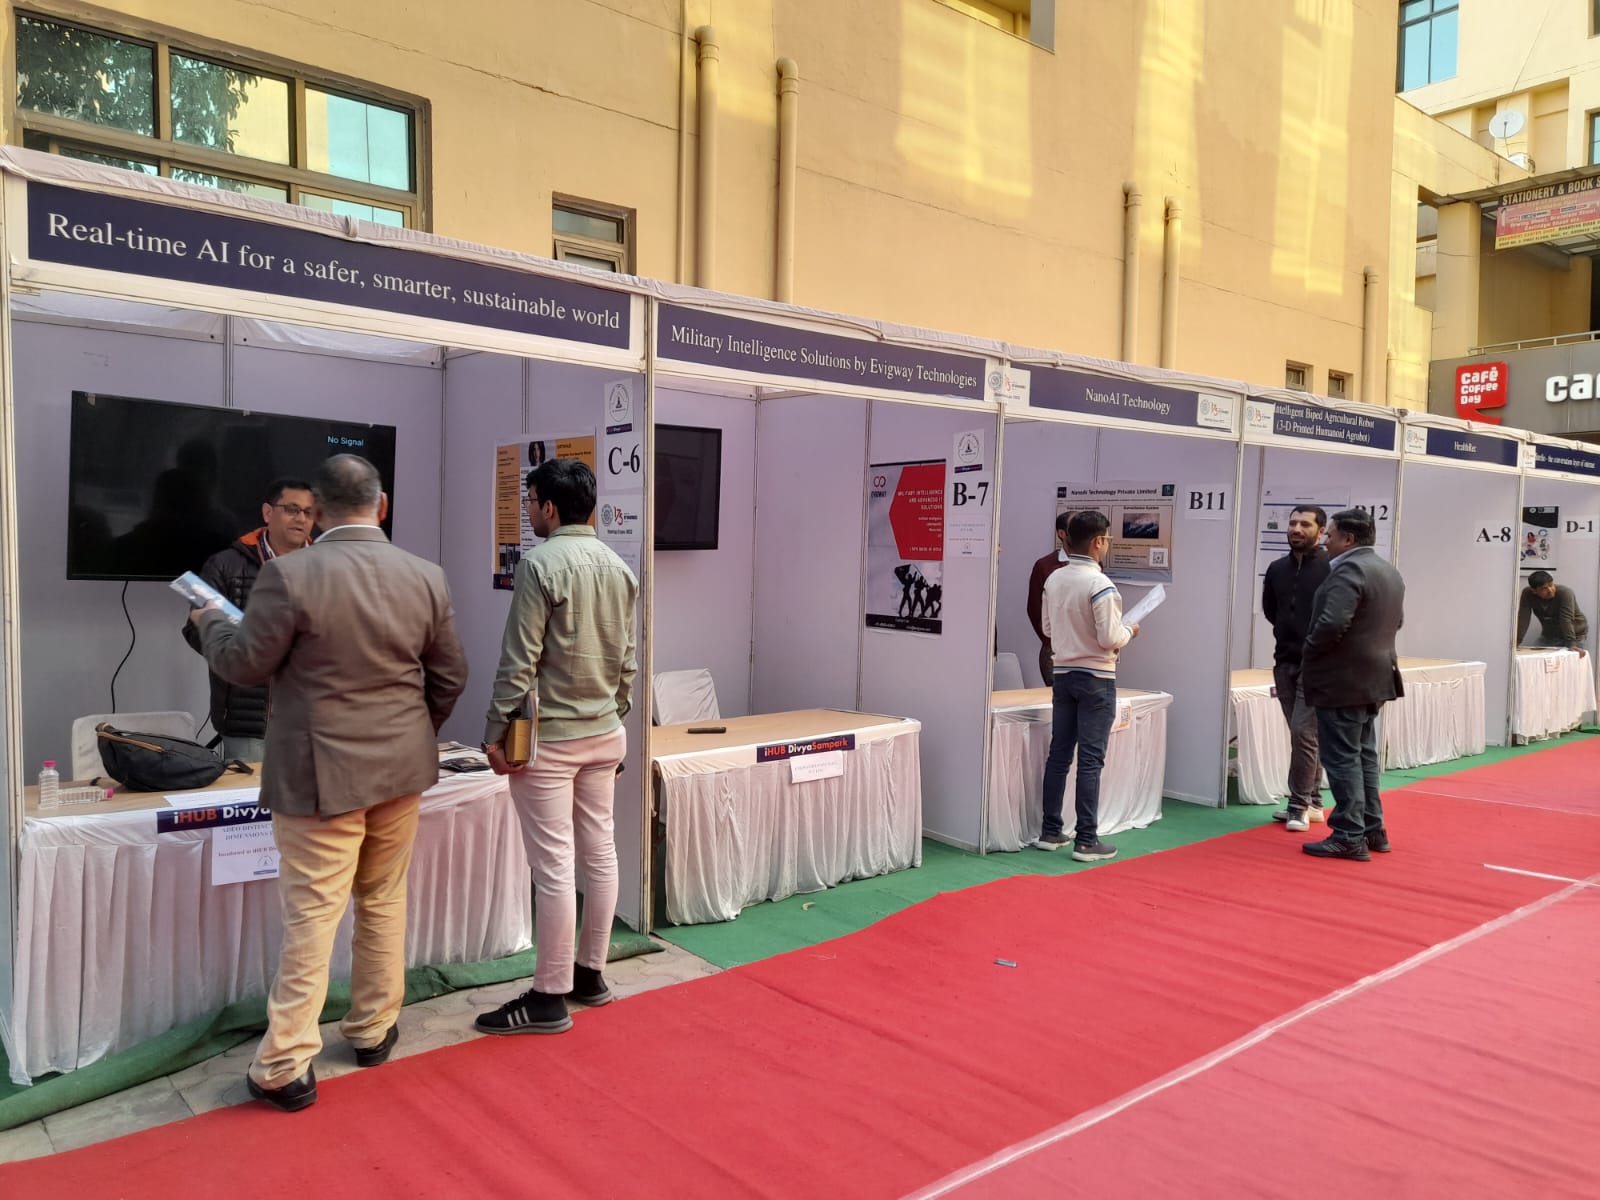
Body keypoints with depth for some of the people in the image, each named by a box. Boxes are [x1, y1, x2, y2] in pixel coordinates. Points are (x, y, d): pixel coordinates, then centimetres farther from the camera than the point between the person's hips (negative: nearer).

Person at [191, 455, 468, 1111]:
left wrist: (210, 622, 13)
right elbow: (449, 677, 5)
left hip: (320, 775, -4)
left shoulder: (289, 575, -15)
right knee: (383, 902, 18)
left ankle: (287, 1067, 11)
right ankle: (374, 1030, 31)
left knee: (311, 916, 3)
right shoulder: (426, 577, -2)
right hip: (400, 769, 4)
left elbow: (244, 665, -7)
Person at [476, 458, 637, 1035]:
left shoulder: (541, 563, -14)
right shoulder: (619, 567, 7)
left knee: (553, 866, -2)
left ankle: (550, 997, 7)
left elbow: (519, 661, -15)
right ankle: (590, 973, 26)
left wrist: (496, 730, -8)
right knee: (599, 852, 13)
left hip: (548, 738, -7)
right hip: (604, 734, 8)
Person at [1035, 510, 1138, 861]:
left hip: (1063, 673, 6)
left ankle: (1051, 831, 19)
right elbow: (1110, 639, -18)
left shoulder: (1053, 580, 2)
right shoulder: (1100, 584, -18)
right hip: (1096, 678, -6)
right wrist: (1129, 631, 1)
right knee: (1090, 760, -1)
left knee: (1059, 754, 12)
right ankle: (1087, 840, 3)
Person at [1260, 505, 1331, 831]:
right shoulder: (1277, 568, 8)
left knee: (1304, 732, -10)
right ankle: (1312, 803, 21)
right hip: (1284, 662, 6)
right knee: (1302, 734, 12)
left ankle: (1299, 806, -1)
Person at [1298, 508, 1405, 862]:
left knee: (1342, 759, -4)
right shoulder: (1389, 571, 14)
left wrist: (1308, 656, -12)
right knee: (1364, 755, 16)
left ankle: (1349, 837, 0)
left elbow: (1331, 624, -27)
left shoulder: (1348, 570, -19)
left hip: (1343, 680, -10)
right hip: (1374, 677, 10)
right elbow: (1396, 620, 23)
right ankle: (1372, 830, 22)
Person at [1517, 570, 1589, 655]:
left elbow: (1566, 620, -36)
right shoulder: (1527, 593, -17)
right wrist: (1516, 642, -32)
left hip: (1574, 635, -4)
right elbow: (1523, 618, -22)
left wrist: (1572, 645, -44)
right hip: (1549, 635, 4)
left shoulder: (1565, 592, -27)